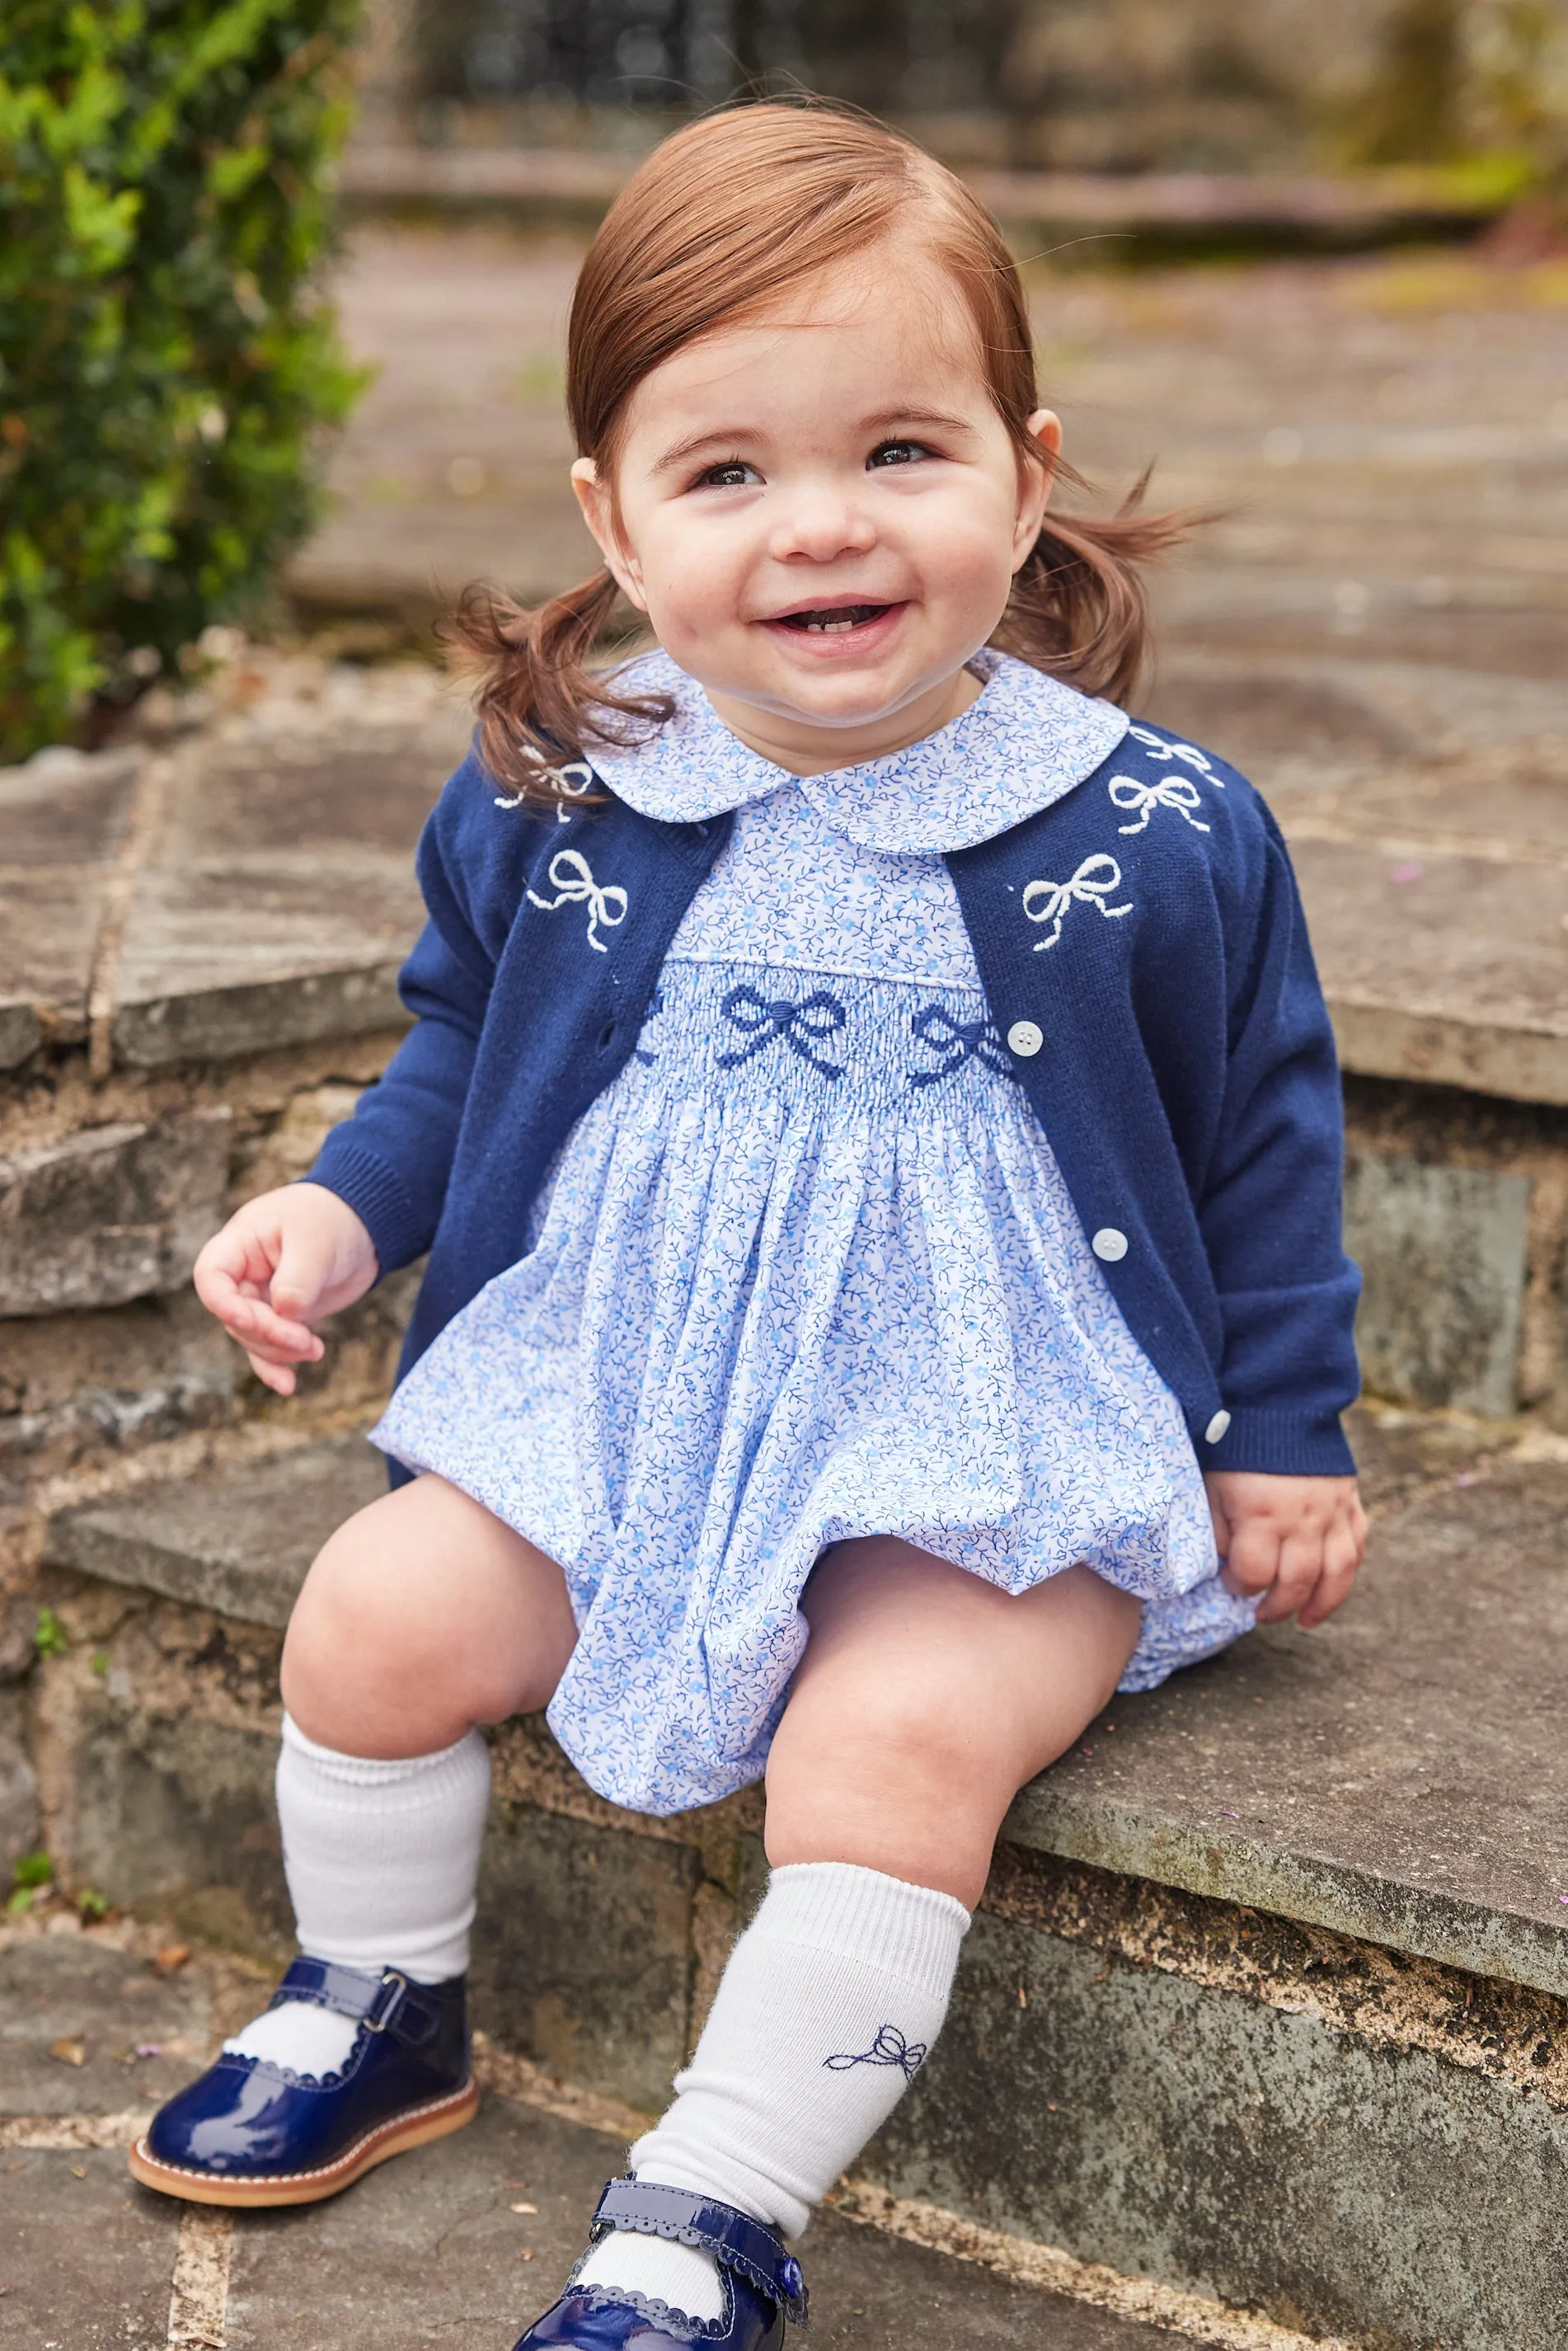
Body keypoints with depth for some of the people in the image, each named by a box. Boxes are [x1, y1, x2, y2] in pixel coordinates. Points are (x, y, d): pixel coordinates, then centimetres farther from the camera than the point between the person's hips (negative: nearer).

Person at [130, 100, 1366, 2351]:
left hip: (997, 1466, -3)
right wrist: (344, 1207, -3)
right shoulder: (550, 805, -5)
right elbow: (464, 1046, 14)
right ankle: (377, 2003, 22)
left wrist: (1287, 1433, 4)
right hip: (616, 1407, 4)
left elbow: (1264, 1135, 1)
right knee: (377, 1616, -6)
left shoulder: (1155, 835, -12)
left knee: (894, 1740, -27)